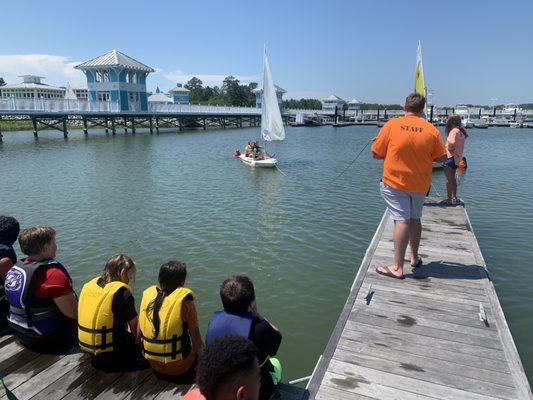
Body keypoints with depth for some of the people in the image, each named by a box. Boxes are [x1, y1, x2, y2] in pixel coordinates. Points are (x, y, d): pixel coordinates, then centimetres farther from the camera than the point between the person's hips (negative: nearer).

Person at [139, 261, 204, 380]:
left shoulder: (147, 295, -4)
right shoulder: (185, 301, -17)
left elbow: (139, 334, 4)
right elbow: (197, 342, -13)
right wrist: (201, 348, 7)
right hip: (178, 367, -5)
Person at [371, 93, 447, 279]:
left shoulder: (391, 125, -7)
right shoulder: (431, 129, -2)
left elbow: (376, 154, -5)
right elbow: (441, 157, 4)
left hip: (394, 182, -3)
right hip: (420, 185, 3)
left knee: (402, 220, -6)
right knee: (415, 219, 18)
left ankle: (397, 267, -8)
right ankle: (415, 258, 34)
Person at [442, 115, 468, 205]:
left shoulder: (454, 131, -14)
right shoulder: (461, 132, 13)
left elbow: (452, 142, -30)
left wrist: (448, 146, -13)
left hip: (450, 156, -9)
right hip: (457, 158, 9)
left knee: (449, 179, -3)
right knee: (452, 178, 19)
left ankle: (449, 199, 0)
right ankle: (454, 198, 24)